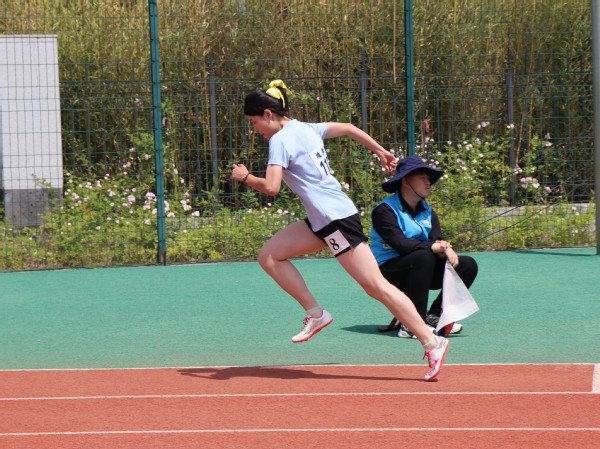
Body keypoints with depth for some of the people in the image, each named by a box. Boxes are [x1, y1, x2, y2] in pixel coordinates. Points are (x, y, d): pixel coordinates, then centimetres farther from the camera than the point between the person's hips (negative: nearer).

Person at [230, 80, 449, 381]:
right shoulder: (306, 129, 13)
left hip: (336, 219, -10)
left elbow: (271, 187, -22)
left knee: (376, 286, -9)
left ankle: (432, 343, -7)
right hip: (321, 220, 10)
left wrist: (244, 177, -3)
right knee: (269, 257, 8)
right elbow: (348, 128, 24)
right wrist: (380, 151, 33)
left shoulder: (281, 140, -13)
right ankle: (315, 313, 10)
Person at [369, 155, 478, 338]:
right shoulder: (385, 210, -14)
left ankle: (435, 315, -4)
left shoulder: (427, 211, 12)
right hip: (388, 270, -8)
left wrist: (446, 250, -25)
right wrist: (433, 247, -34)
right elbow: (400, 244, -27)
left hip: (421, 270, 8)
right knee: (423, 257, -37)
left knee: (468, 265, -6)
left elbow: (437, 241, -1)